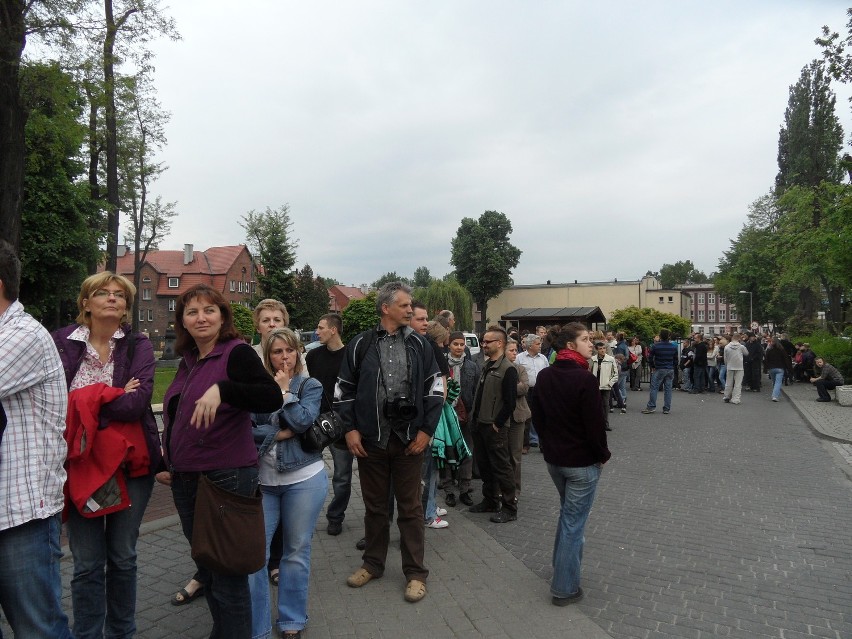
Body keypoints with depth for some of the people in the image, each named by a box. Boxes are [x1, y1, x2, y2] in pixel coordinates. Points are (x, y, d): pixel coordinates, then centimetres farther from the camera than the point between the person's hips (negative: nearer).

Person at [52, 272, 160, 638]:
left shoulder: (138, 346, -1)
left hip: (130, 462, 0)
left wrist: (83, 400, -14)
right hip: (80, 462, 0)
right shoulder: (62, 342, 1)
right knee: (87, 563, 7)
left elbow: (138, 402, -15)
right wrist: (113, 397, -15)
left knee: (123, 557, 13)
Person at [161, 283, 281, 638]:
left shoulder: (237, 353, -12)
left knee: (227, 573, 1)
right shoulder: (188, 361, 12)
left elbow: (273, 398, -27)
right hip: (186, 479, 8)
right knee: (206, 567, 19)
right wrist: (170, 463, 23)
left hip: (226, 477, -8)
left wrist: (222, 388, -37)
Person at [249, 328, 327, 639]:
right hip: (262, 480, 1)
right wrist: (278, 434, -13)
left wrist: (284, 390, -8)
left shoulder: (311, 386, 2)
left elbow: (302, 421, -15)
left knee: (297, 551, 9)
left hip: (304, 479, -1)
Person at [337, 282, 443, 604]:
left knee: (410, 507, 8)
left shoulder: (419, 345, 2)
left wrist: (426, 430, -4)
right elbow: (344, 389, 5)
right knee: (374, 505, 15)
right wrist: (350, 428, -3)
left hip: (409, 440, 0)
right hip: (370, 440, 0)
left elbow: (435, 389, 3)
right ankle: (373, 563, 33)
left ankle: (415, 572, 21)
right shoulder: (361, 344, -1)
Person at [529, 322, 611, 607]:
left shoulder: (544, 377, 1)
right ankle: (565, 588, 14)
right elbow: (595, 423, -19)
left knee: (568, 513, 27)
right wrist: (603, 455, -4)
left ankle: (563, 566, 40)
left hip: (553, 458, 7)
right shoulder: (585, 379, -21)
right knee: (574, 521, 4)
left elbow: (537, 415, 7)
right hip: (582, 462, -7)